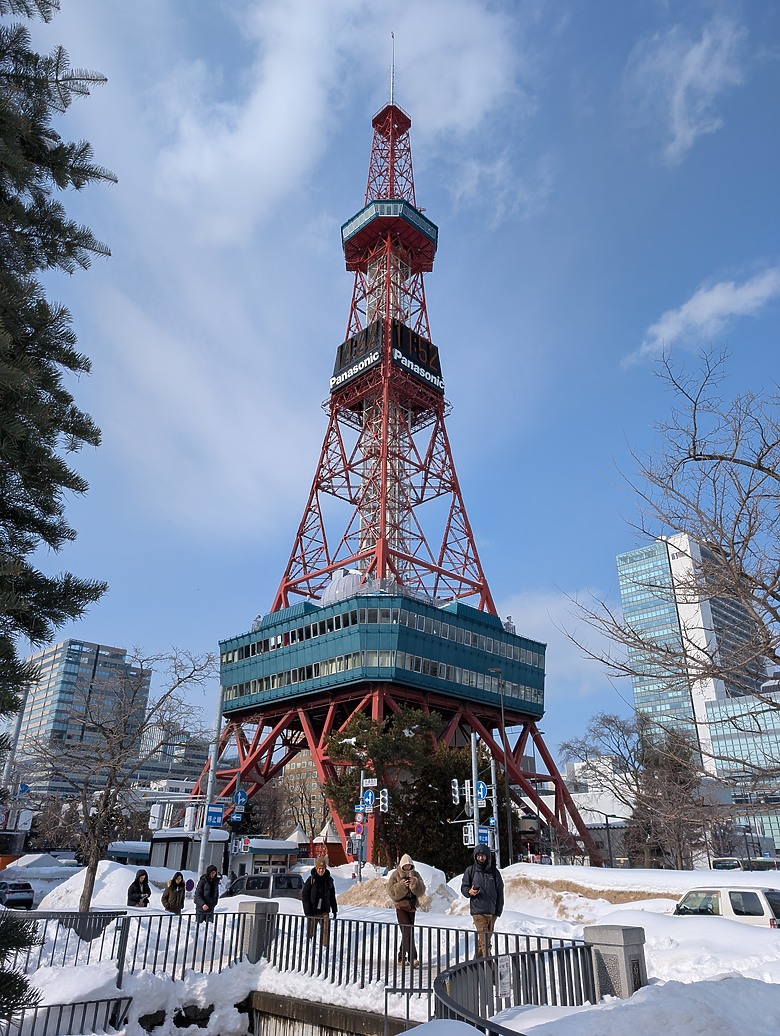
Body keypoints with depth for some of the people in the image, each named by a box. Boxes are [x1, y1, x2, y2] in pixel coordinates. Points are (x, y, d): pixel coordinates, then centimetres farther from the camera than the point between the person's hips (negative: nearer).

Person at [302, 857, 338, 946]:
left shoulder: (329, 880, 6)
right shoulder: (311, 879, -4)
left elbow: (332, 897, 15)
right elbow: (304, 896, -4)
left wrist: (334, 910, 12)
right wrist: (308, 911, -10)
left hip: (324, 912, 2)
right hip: (313, 912, -2)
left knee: (326, 932, -6)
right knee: (310, 933, 5)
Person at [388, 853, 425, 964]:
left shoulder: (415, 874, 5)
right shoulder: (396, 875, -4)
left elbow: (421, 891, 0)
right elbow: (391, 890, -11)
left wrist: (415, 882, -19)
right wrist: (402, 885, -24)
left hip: (411, 906, 4)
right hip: (401, 906, -4)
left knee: (407, 933, 9)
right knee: (407, 932, -13)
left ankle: (402, 957, 19)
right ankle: (412, 957, -13)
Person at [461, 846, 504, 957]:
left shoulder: (494, 872, 8)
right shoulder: (470, 870, 3)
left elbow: (500, 893, 12)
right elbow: (464, 887, 7)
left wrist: (498, 910, 7)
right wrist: (469, 891, -15)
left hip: (492, 912, 3)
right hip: (478, 910, -3)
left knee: (487, 939, 9)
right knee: (484, 939, -12)